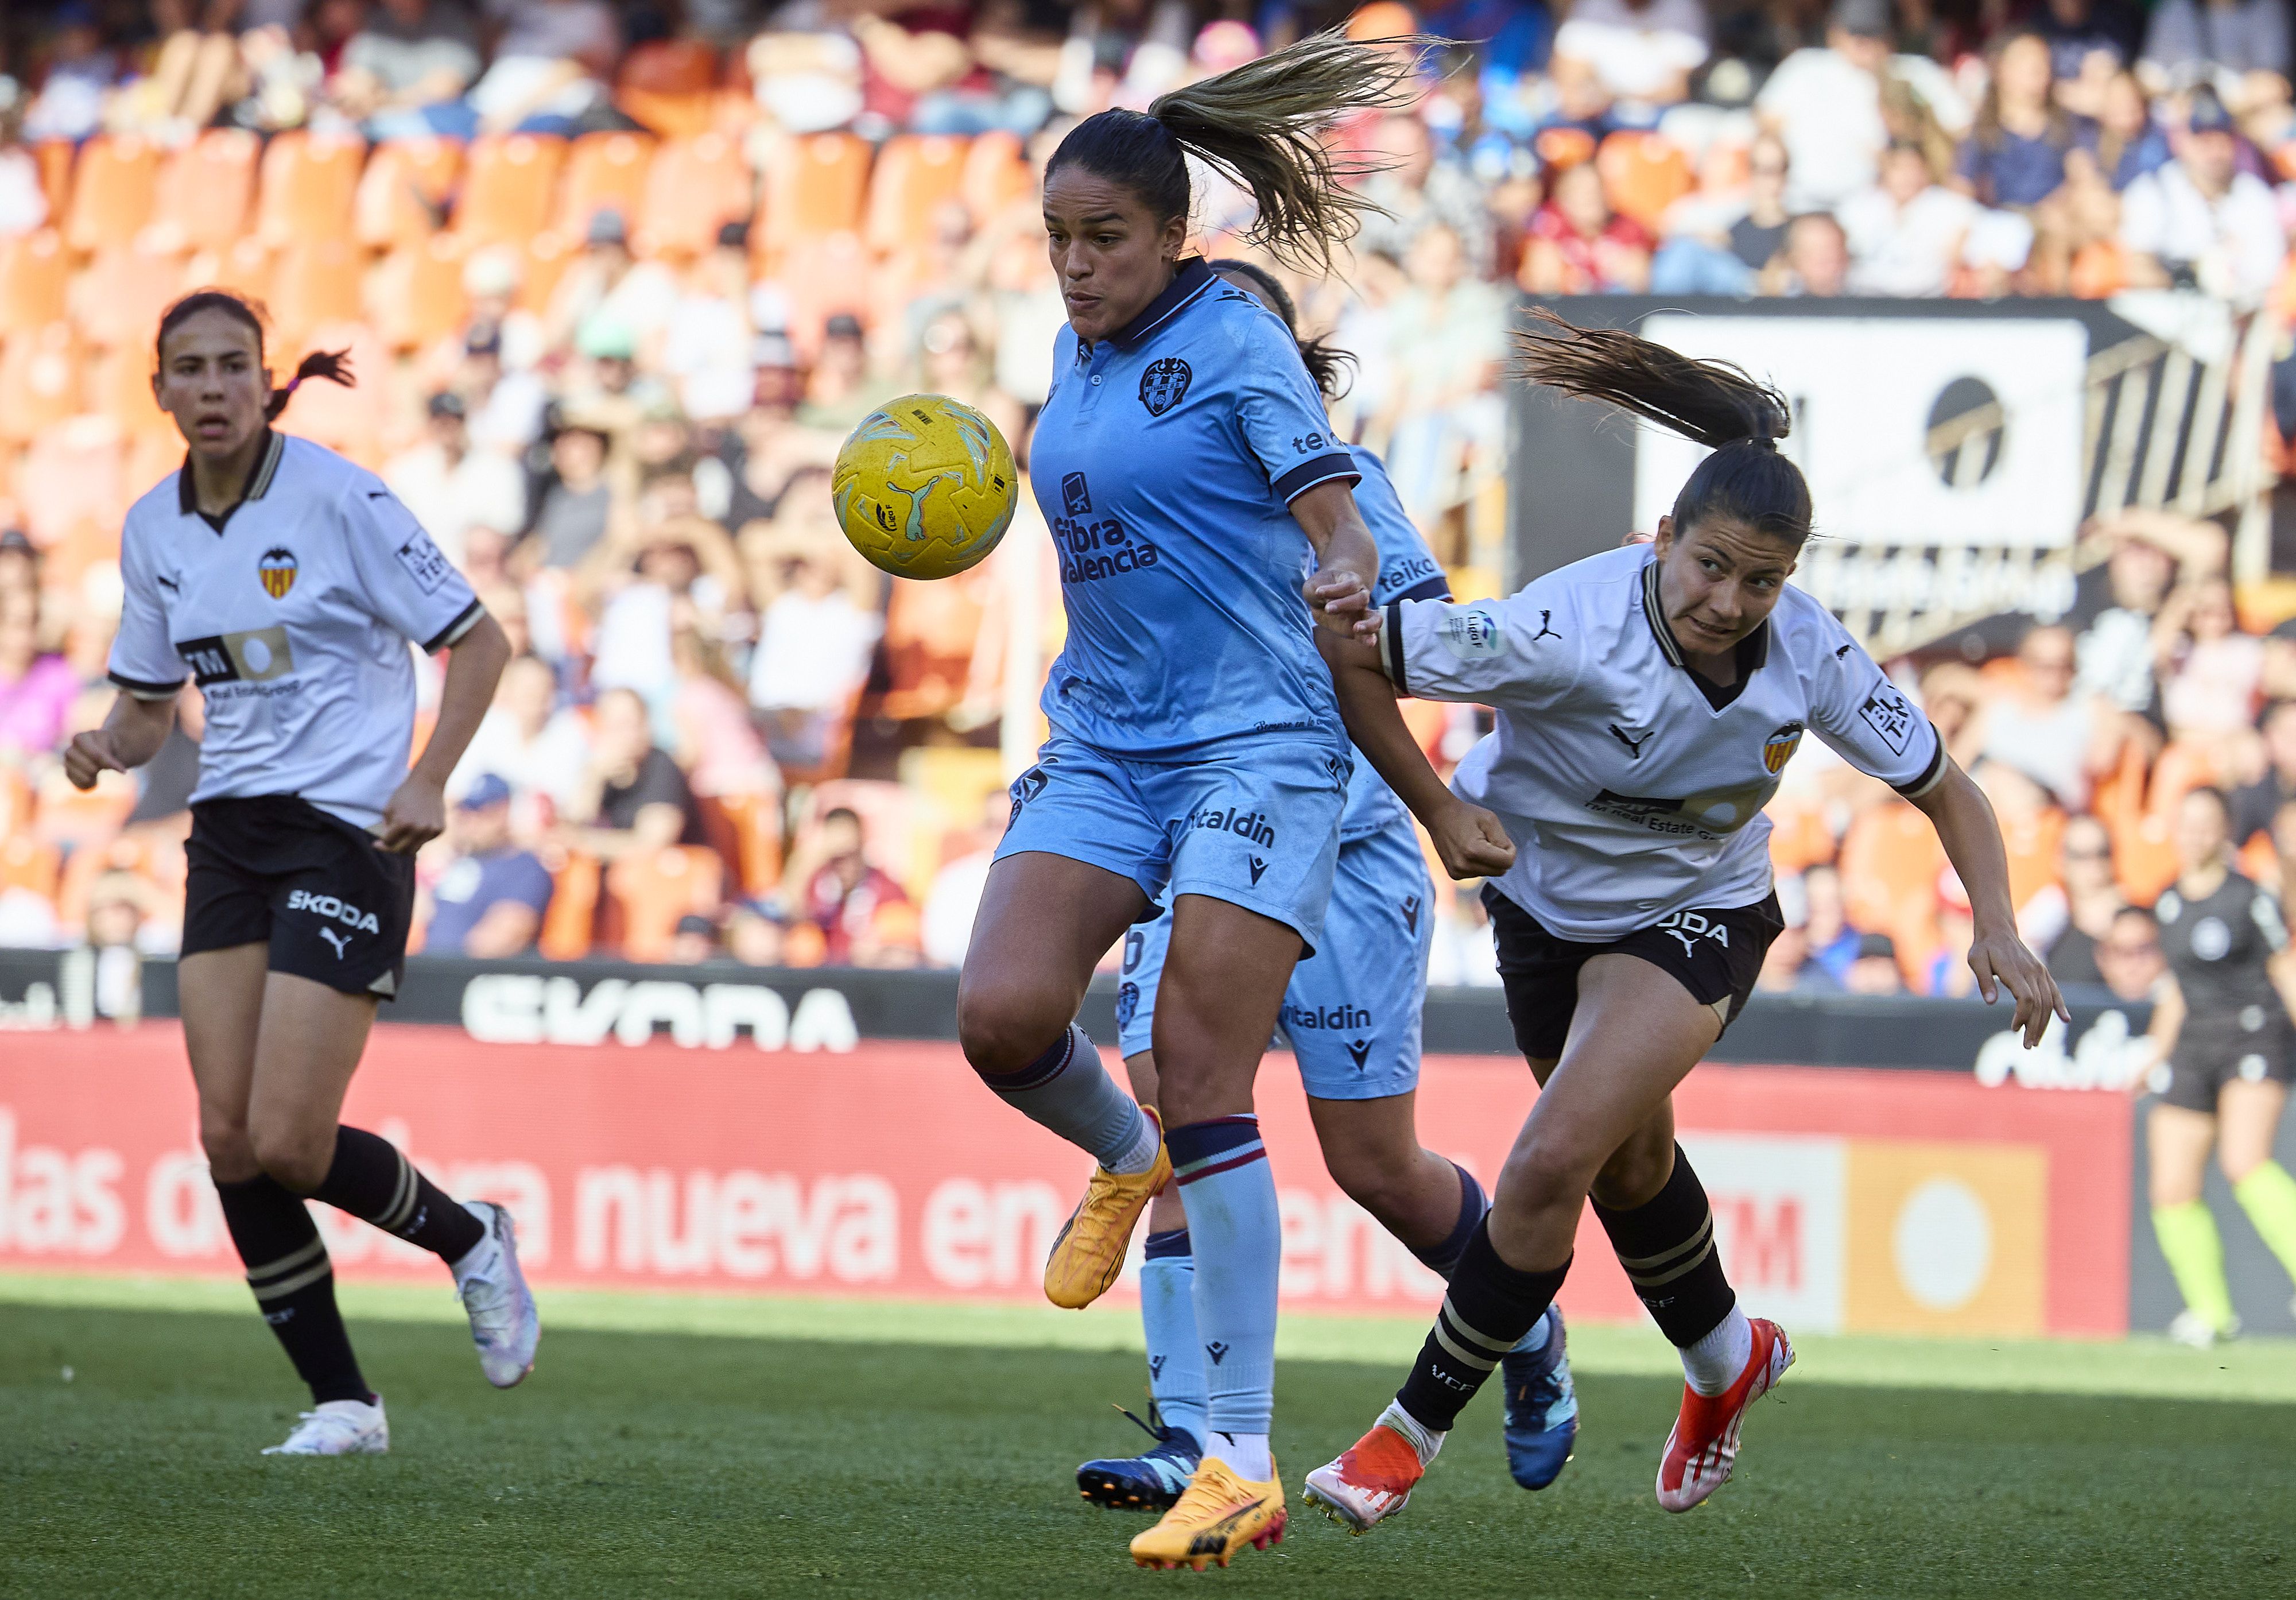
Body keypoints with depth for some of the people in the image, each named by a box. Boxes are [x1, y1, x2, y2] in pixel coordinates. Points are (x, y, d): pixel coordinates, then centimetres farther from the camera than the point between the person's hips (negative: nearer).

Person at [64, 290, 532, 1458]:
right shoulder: (153, 529, 8)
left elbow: (477, 640, -7)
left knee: (286, 1144, -13)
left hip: (346, 831, -6)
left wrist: (428, 781, -18)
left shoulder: (334, 497, -10)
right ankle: (342, 1405, 8)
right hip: (229, 835, 6)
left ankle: (469, 1241, 16)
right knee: (229, 1139, -4)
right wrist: (106, 746, -4)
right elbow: (149, 705, 18)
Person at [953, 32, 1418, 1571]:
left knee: (1206, 1089, -12)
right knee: (1002, 1014, -15)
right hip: (1101, 748, 6)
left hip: (1255, 743, -6)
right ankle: (1123, 1161, 22)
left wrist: (1346, 580, -37)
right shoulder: (1077, 351, 11)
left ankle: (1242, 1461, -7)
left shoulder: (1234, 342, -9)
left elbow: (1339, 517, -16)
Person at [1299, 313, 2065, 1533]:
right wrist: (1439, 814, -20)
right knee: (1629, 1160, 20)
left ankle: (1413, 1434, -5)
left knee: (1552, 1164, -19)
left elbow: (1943, 790, -9)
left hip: (1698, 916, -1)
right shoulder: (1570, 630, -33)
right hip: (1543, 897, 1)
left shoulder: (1812, 656, -24)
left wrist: (1997, 929, -22)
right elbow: (1351, 655, -25)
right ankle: (1725, 1360, 51)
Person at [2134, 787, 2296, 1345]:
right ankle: (2211, 1313, 13)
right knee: (2172, 1191, -2)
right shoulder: (2170, 903, 13)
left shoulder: (2250, 898, -4)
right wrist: (2157, 1057, 25)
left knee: (2244, 1162, -28)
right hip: (2193, 1046, 6)